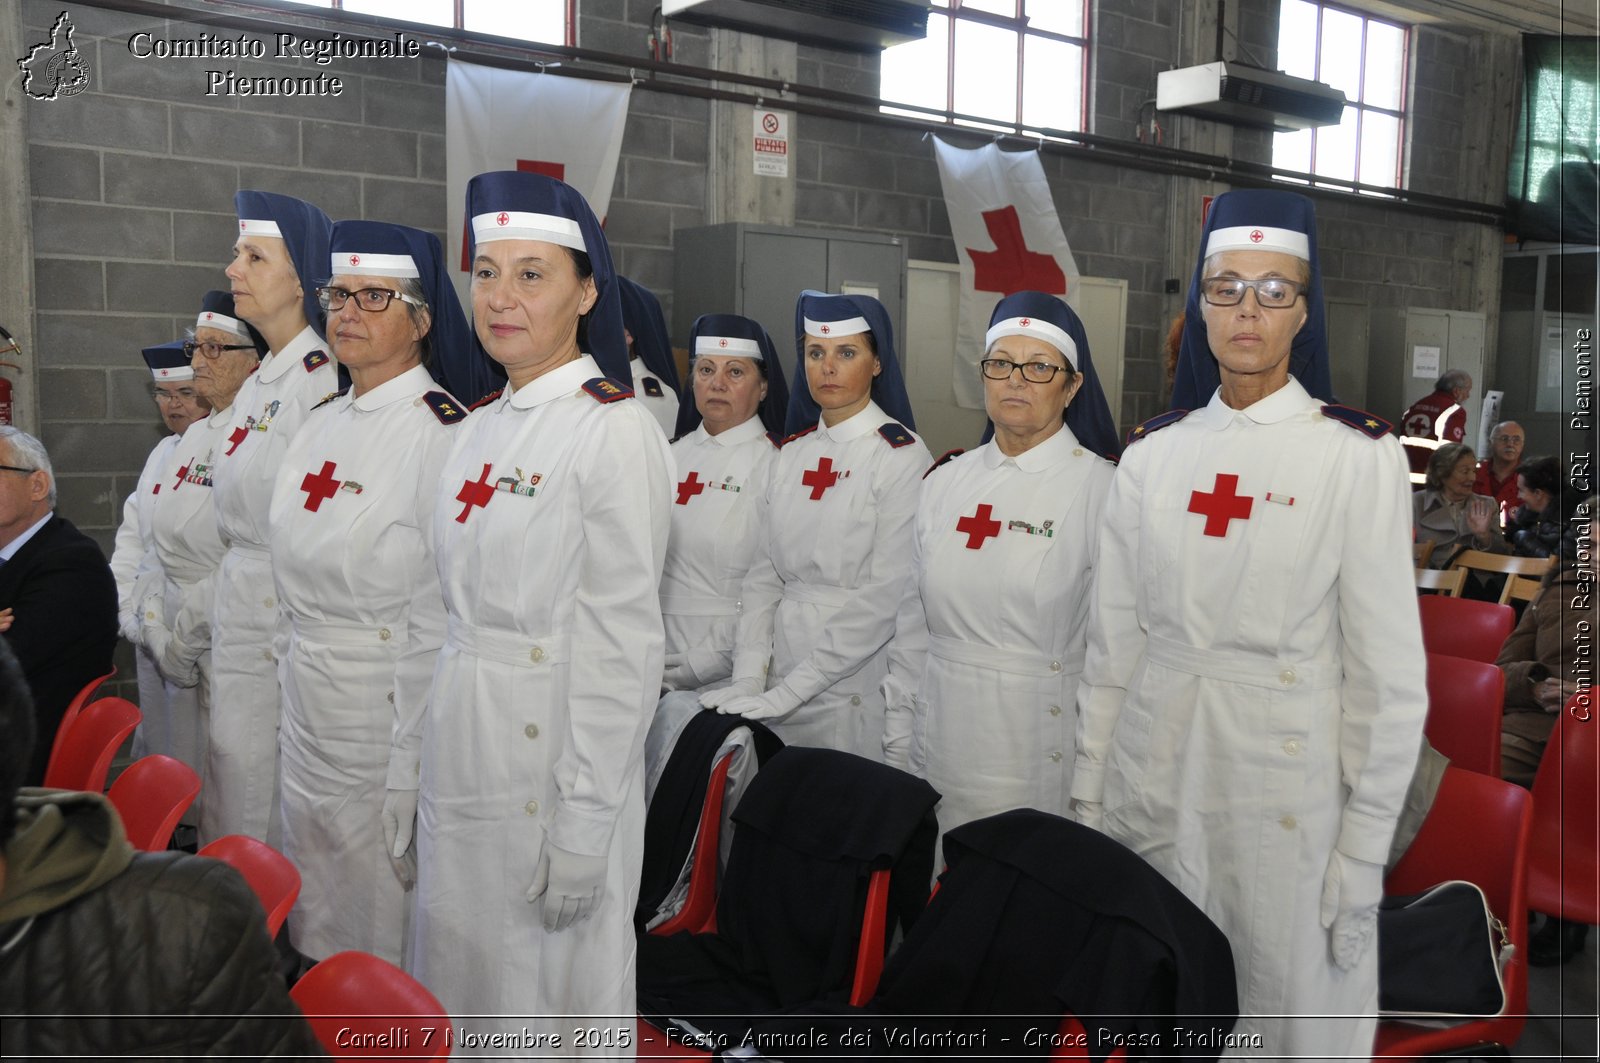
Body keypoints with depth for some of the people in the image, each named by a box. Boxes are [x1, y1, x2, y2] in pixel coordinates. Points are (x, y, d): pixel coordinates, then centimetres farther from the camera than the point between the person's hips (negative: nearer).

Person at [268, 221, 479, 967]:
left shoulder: (442, 434, -16)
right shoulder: (320, 427, 9)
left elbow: (438, 624, -19)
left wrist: (409, 774, -18)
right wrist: (292, 674, 12)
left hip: (387, 719, -8)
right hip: (304, 713, 8)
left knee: (385, 948, 6)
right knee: (316, 940, 21)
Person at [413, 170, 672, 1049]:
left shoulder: (614, 431, -14)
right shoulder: (481, 429, 10)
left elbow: (621, 650, -16)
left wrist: (583, 830, -17)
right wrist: (433, 765, 13)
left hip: (554, 764, -7)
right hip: (461, 763, 8)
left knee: (556, 991, 7)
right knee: (464, 984, 19)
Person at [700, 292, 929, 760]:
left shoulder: (902, 455, -10)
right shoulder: (793, 452, 8)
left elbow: (887, 595, -16)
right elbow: (764, 575, 7)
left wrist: (790, 691, -17)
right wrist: (748, 678, -5)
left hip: (855, 685, -5)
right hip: (782, 680, 5)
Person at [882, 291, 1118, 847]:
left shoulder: (1102, 489, -7)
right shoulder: (945, 482, 8)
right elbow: (910, 627, 11)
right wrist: (897, 748, 10)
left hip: (1042, 759, -4)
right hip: (941, 756, 4)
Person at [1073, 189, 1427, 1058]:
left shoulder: (1359, 456, -6)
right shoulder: (1153, 452, 4)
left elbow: (1390, 672, -6)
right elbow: (1112, 638, 7)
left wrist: (1363, 854, -7)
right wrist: (1087, 792, 6)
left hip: (1289, 780, -3)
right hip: (1152, 776, 3)